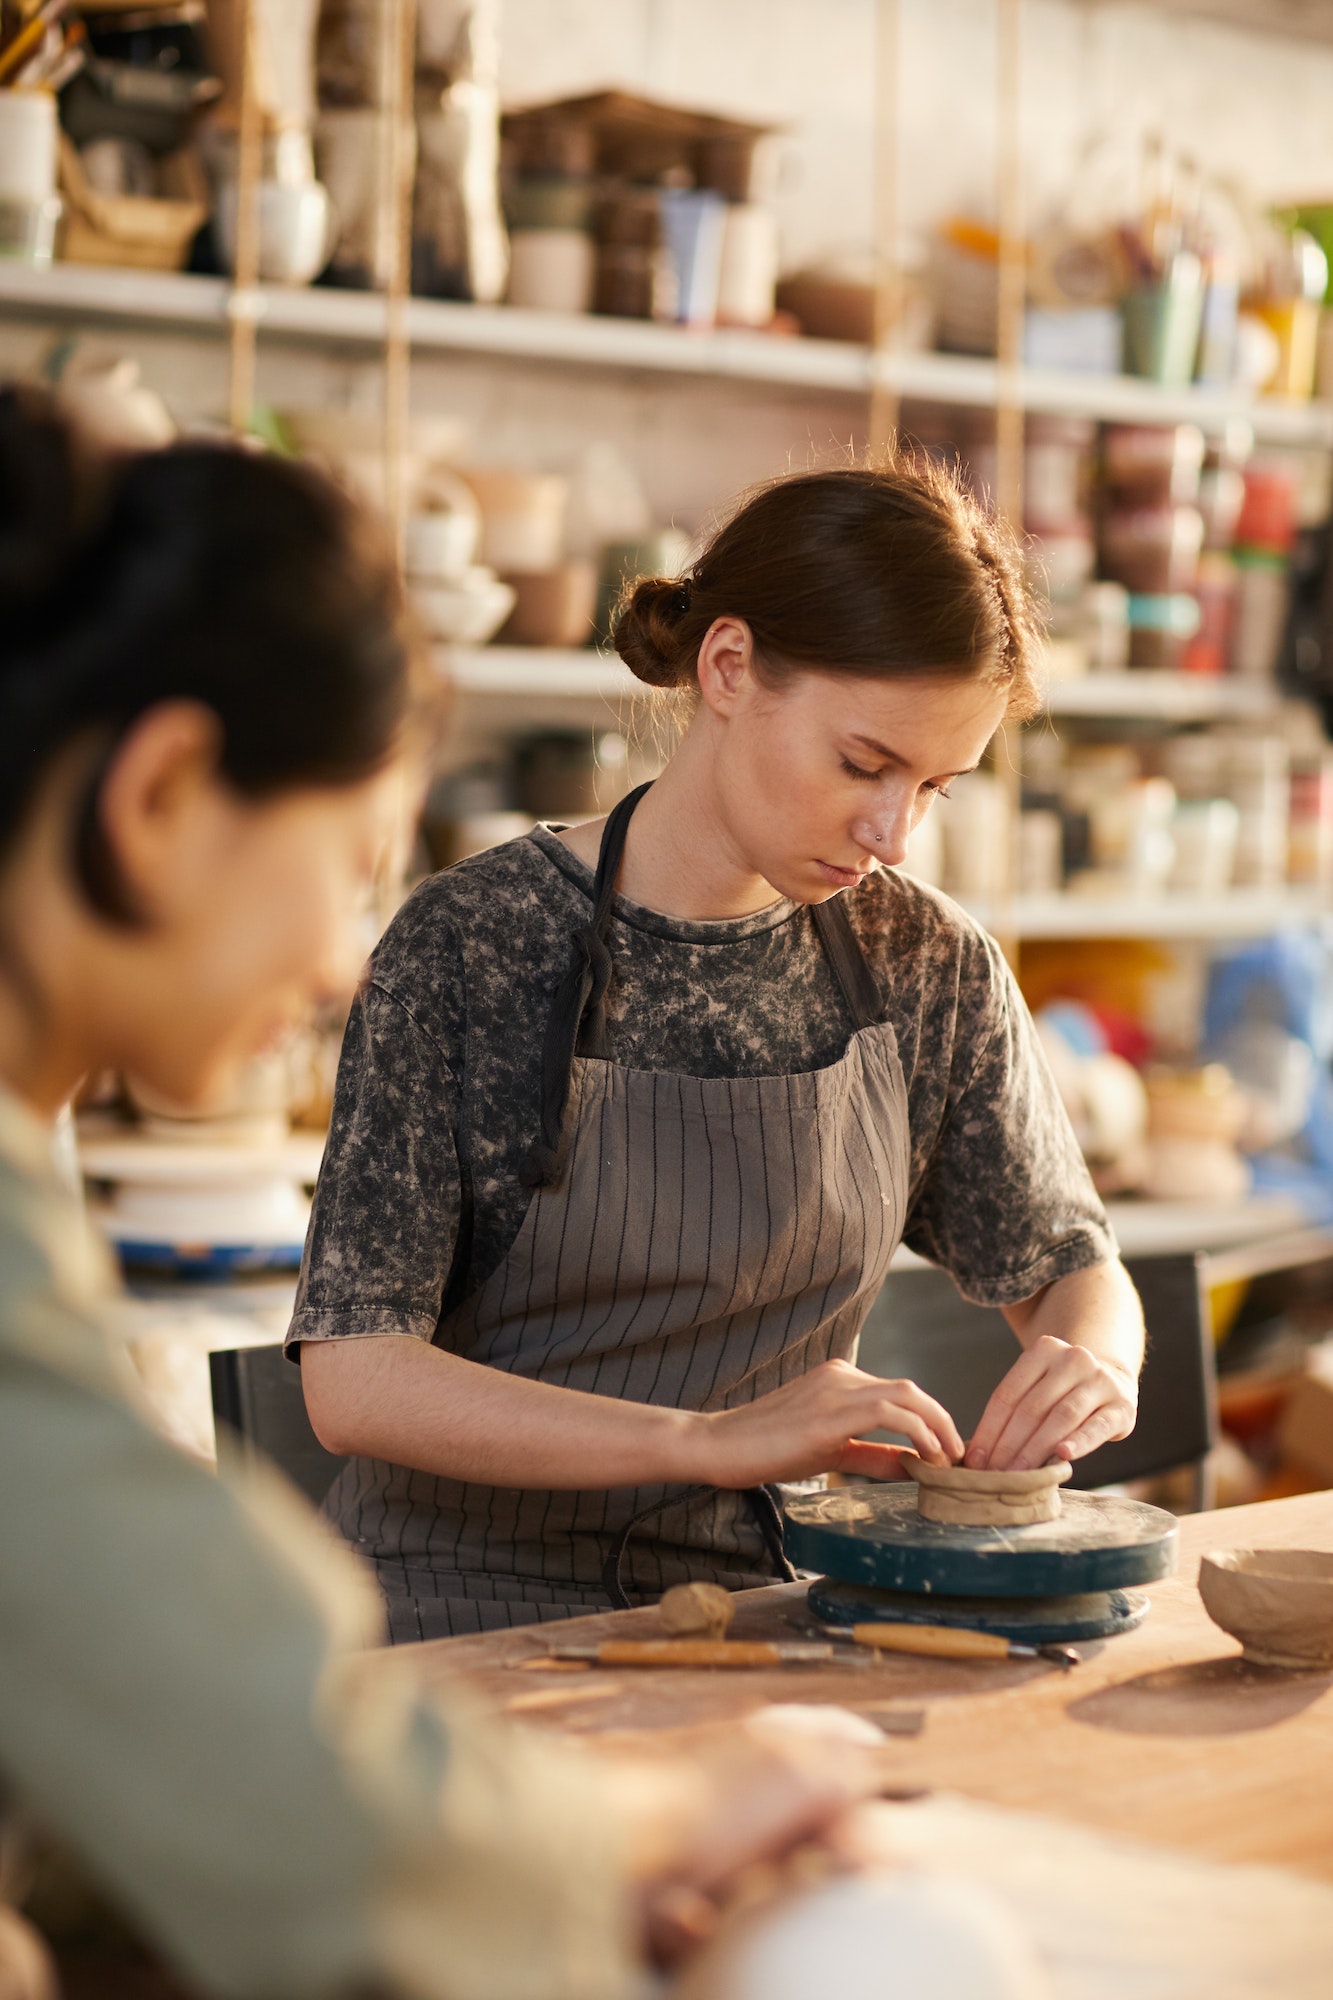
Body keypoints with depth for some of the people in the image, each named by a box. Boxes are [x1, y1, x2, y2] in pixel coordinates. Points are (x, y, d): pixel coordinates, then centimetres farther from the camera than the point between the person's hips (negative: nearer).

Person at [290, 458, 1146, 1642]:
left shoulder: (926, 966, 3)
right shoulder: (475, 944, -10)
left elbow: (1069, 1268, 16)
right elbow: (354, 1380, -16)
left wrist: (1092, 1364, -9)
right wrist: (711, 1440, -27)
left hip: (765, 1611, 5)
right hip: (478, 1615, -5)